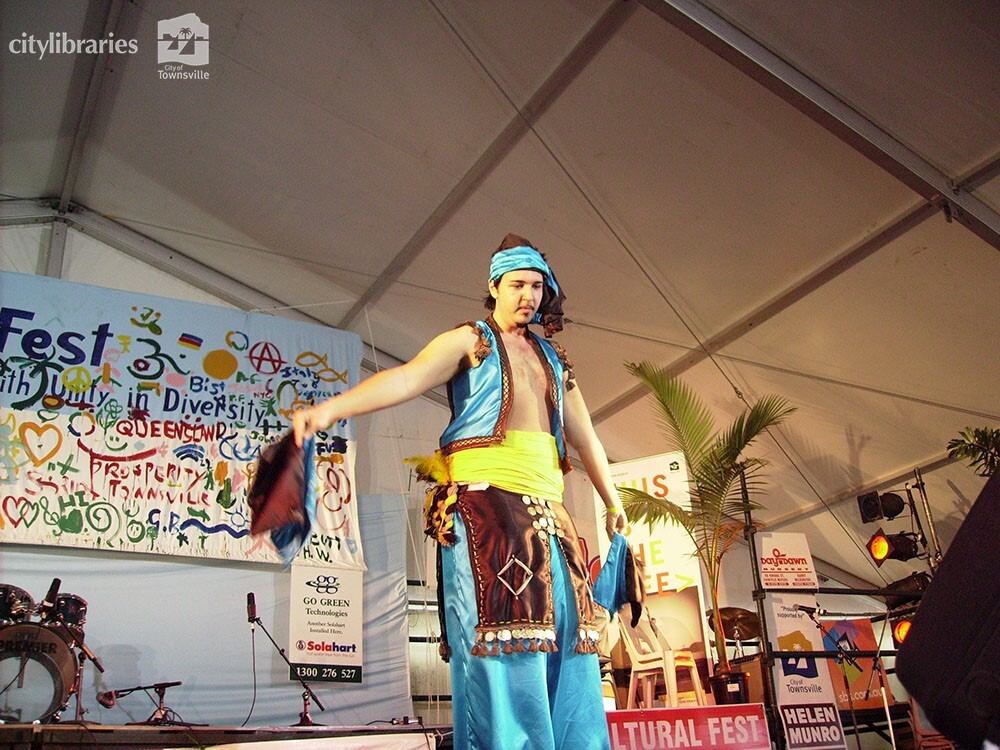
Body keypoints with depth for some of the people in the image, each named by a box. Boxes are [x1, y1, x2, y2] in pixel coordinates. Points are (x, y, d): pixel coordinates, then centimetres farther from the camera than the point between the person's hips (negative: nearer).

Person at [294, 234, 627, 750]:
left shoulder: (554, 360, 24)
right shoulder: (469, 341, 6)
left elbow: (585, 439, 30)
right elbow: (407, 378, -12)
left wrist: (612, 503, 33)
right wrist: (333, 405, -28)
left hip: (546, 509, 6)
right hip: (483, 497, -6)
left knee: (563, 641, 4)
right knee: (501, 646, -12)